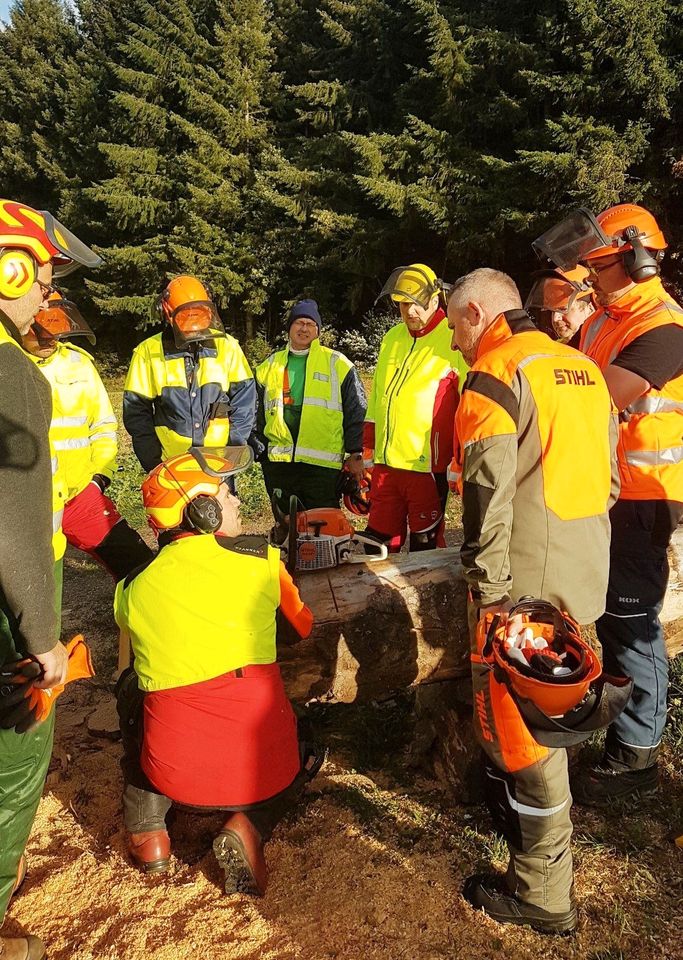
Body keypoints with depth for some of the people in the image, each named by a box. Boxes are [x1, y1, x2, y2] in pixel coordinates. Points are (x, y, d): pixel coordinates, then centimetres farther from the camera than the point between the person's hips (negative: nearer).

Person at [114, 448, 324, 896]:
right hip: (264, 769, -1)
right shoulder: (262, 558, -2)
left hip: (173, 773, 2)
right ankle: (250, 827, 4)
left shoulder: (132, 589, 2)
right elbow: (305, 630, 16)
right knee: (306, 756, 33)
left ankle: (146, 830, 21)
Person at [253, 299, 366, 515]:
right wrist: (259, 449, 13)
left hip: (322, 464, -3)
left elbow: (356, 412, 4)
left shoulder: (338, 364, 6)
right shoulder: (269, 366, 16)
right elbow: (258, 413, 21)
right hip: (279, 463, 4)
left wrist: (355, 454, -1)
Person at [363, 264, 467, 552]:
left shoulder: (454, 340, -7)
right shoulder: (392, 338, 14)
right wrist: (369, 447, 18)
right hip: (385, 463, 6)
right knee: (379, 542, 12)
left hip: (427, 464, -6)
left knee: (425, 545, 5)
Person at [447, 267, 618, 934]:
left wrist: (489, 592, -14)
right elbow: (607, 477, 17)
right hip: (585, 575, 8)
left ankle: (543, 895, 19)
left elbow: (488, 496, -20)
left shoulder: (494, 375, -13)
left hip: (528, 581, -8)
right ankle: (521, 808, 44)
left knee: (520, 725, 4)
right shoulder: (584, 370, 13)